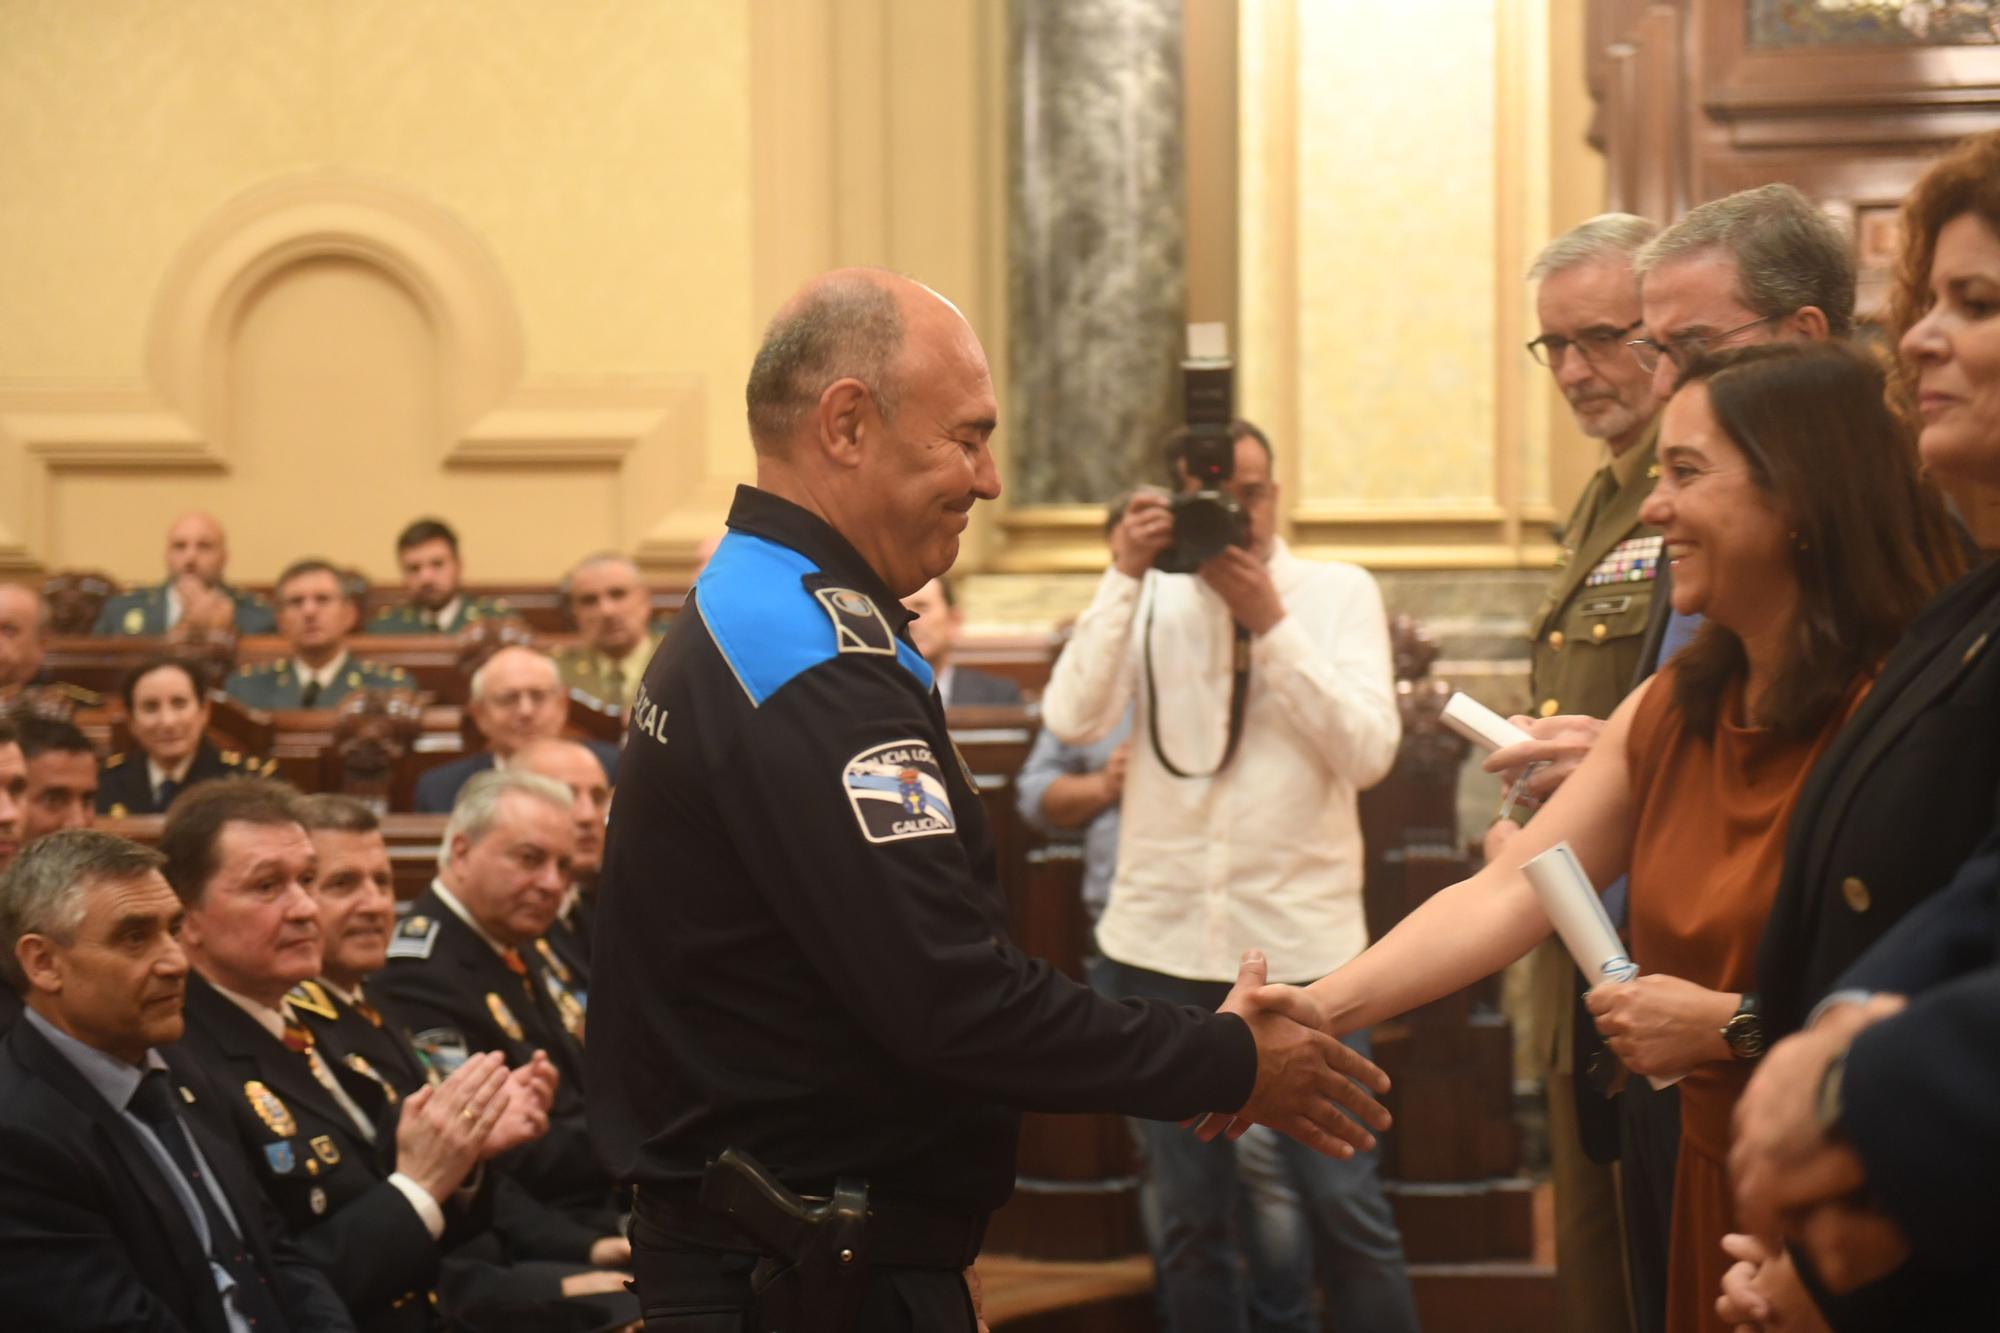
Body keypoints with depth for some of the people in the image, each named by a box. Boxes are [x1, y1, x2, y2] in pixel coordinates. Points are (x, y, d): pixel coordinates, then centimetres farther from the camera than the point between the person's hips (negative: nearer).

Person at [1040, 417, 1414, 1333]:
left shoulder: (1339, 593, 3)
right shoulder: (1152, 602, 6)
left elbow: (1368, 753, -10)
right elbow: (1071, 720, -9)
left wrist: (1271, 624, -16)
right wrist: (1124, 577, -13)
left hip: (1302, 940, -2)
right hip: (1162, 941, 2)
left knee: (1345, 1204, -3)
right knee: (1187, 1220, 8)